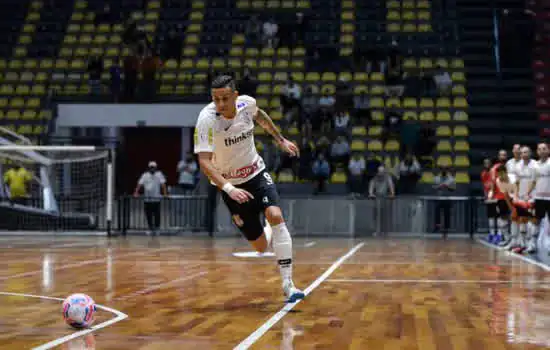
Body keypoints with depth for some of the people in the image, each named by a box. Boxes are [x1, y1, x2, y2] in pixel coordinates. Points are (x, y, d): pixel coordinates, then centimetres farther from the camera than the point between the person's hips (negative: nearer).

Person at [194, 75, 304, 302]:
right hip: (230, 184, -2)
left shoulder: (247, 103, -12)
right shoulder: (207, 119, -26)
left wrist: (281, 140, 17)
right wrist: (229, 188, -45)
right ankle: (275, 235, 40)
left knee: (275, 216, -25)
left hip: (256, 173, 3)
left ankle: (288, 284, -18)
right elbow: (204, 162, -33)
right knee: (261, 246, -1)